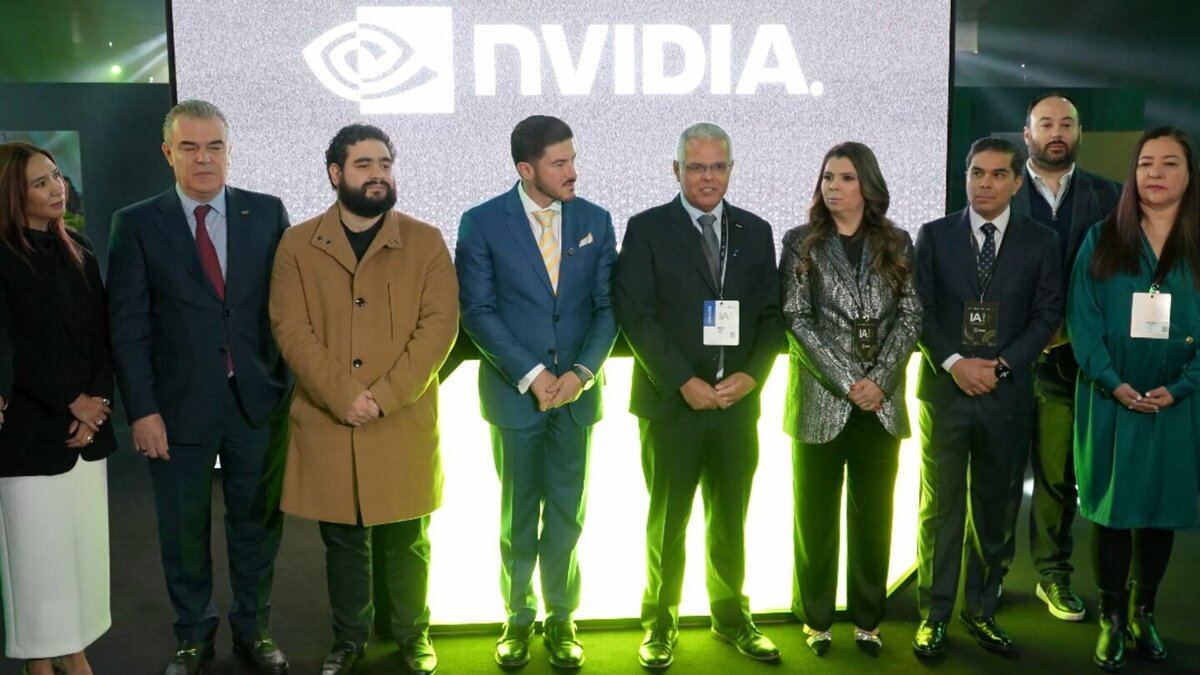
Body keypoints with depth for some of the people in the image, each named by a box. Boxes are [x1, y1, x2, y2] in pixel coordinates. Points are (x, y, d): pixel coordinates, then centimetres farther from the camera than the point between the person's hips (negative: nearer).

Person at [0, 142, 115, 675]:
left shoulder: (78, 249, 9)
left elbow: (100, 334, 7)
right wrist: (71, 402, -10)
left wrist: (97, 402, -5)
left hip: (88, 424, 5)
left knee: (85, 544, 8)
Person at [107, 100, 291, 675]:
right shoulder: (136, 224, -1)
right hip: (179, 406, -1)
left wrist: (294, 384, -3)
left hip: (258, 401, 1)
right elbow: (128, 326, -3)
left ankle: (253, 629, 31)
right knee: (184, 530, 12)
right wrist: (141, 410, -8)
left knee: (257, 522, 12)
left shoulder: (268, 213, 2)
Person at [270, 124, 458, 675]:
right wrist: (343, 397, -16)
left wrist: (383, 396, -16)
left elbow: (439, 326, -7)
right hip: (326, 425, 1)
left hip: (404, 423, 0)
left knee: (406, 542, 10)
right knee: (343, 542, 13)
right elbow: (290, 329, -4)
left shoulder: (425, 242, 2)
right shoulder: (298, 245, 4)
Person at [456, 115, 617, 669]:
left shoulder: (595, 221, 3)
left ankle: (561, 619, 24)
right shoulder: (482, 223, -4)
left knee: (566, 515, 10)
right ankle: (518, 618, 25)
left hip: (576, 392, 2)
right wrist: (531, 375, -14)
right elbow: (477, 311, -7)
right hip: (514, 392, -2)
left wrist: (582, 372, -11)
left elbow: (608, 307, 2)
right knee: (518, 517, 10)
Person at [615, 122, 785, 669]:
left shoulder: (755, 231, 9)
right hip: (672, 403, -3)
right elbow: (636, 315, -9)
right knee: (667, 524, 8)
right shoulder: (647, 229, -2)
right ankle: (660, 625, 22)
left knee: (730, 522, 14)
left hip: (738, 402, 3)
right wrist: (685, 383, -15)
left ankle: (732, 618, 29)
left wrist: (751, 375, -8)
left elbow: (771, 315, 7)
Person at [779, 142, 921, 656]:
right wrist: (845, 383, -13)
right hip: (821, 402, -2)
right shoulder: (801, 243, 1)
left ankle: (868, 619, 22)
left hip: (882, 403, 2)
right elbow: (796, 320, -7)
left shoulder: (896, 243, 6)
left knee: (874, 516, 10)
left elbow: (910, 317, 1)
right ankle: (815, 619, 19)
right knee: (816, 517, 7)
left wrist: (880, 380, -12)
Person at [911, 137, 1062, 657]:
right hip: (944, 389, -1)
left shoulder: (1041, 242, 6)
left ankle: (981, 609, 23)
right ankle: (934, 615, 11)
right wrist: (954, 363, -13)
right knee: (940, 507, 3)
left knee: (992, 508, 10)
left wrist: (1002, 366, -10)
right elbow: (920, 310, 0)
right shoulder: (934, 235, 5)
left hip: (1007, 395, 1)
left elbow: (1048, 315, 2)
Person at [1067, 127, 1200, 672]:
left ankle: (1142, 613, 26)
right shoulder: (1101, 240, 2)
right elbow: (1083, 320, -4)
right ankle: (1111, 620, 16)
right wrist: (1114, 383, -15)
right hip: (1110, 400, -1)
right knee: (1111, 509, 4)